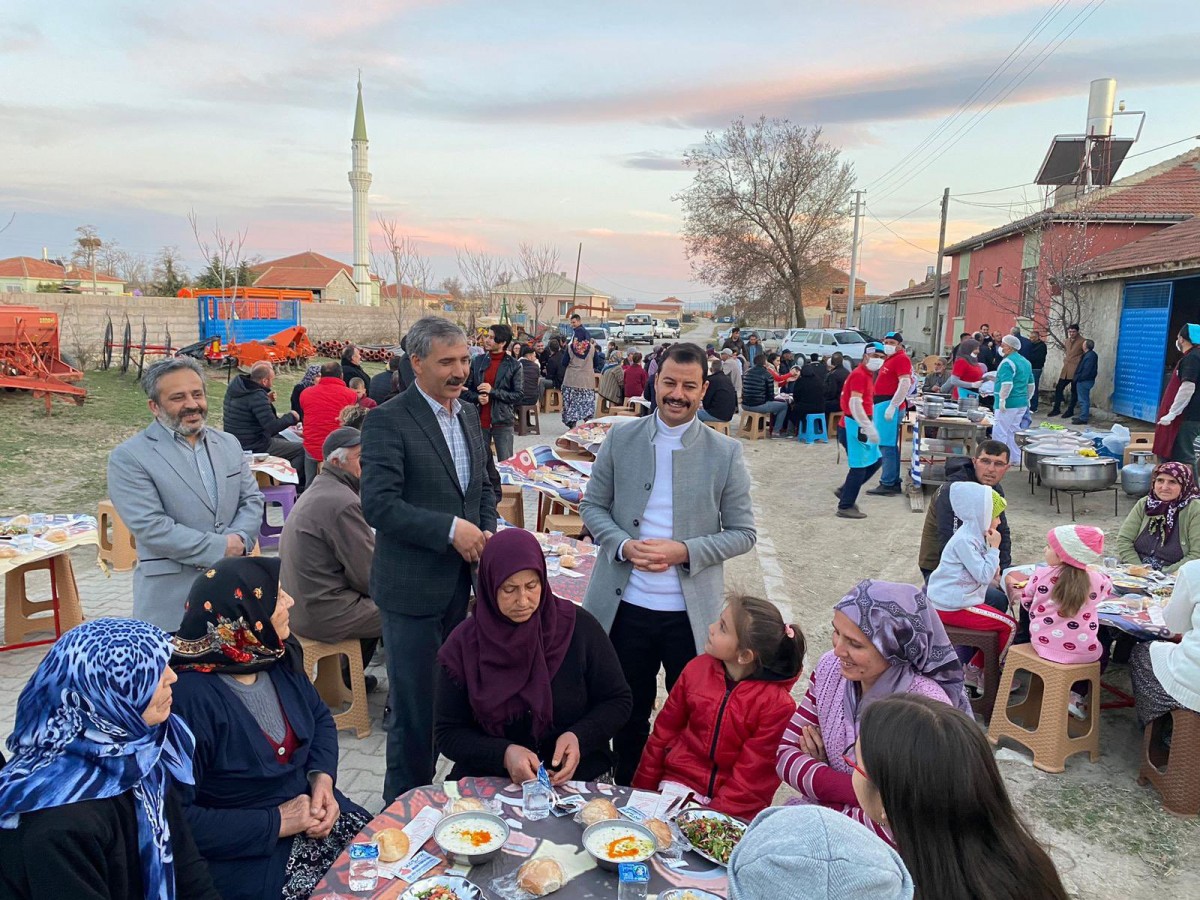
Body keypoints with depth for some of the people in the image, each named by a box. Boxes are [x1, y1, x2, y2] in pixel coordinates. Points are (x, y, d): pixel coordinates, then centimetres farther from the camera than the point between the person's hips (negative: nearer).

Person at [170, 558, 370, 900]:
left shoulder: (278, 655, -3)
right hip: (245, 851, -6)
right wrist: (276, 823, -20)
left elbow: (320, 717, 11)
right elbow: (176, 819, -22)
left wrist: (322, 779, -6)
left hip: (307, 812, 6)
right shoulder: (189, 698, -24)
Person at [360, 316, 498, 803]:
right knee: (416, 705, 5)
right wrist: (450, 529, -22)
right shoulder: (387, 421, -14)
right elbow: (379, 504, -21)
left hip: (461, 582, 7)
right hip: (413, 586, -7)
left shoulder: (469, 414, 9)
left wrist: (487, 532, 0)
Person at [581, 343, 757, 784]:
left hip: (692, 612, -1)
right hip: (626, 605, 1)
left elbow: (743, 532, -2)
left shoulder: (725, 452, -5)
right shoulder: (620, 439, -1)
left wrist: (685, 551, -18)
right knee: (628, 714, 18)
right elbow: (592, 506, 5)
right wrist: (623, 546, -14)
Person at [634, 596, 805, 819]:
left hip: (737, 807, -3)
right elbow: (664, 732, 7)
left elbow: (752, 776, -12)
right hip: (683, 781, 3)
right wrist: (642, 790, 10)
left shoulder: (777, 703, -16)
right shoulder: (697, 669, -3)